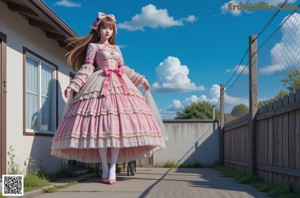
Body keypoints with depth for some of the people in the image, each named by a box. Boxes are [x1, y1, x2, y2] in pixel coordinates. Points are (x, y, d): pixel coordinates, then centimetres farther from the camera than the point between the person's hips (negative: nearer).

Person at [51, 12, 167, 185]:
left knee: (118, 126, -10)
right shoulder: (93, 46, 10)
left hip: (120, 85, 4)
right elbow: (87, 68, 3)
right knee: (101, 126, -15)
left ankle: (113, 168, -10)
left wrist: (141, 80, 26)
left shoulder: (116, 48, 24)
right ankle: (105, 167, -9)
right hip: (101, 86, -4)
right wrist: (72, 86, -8)